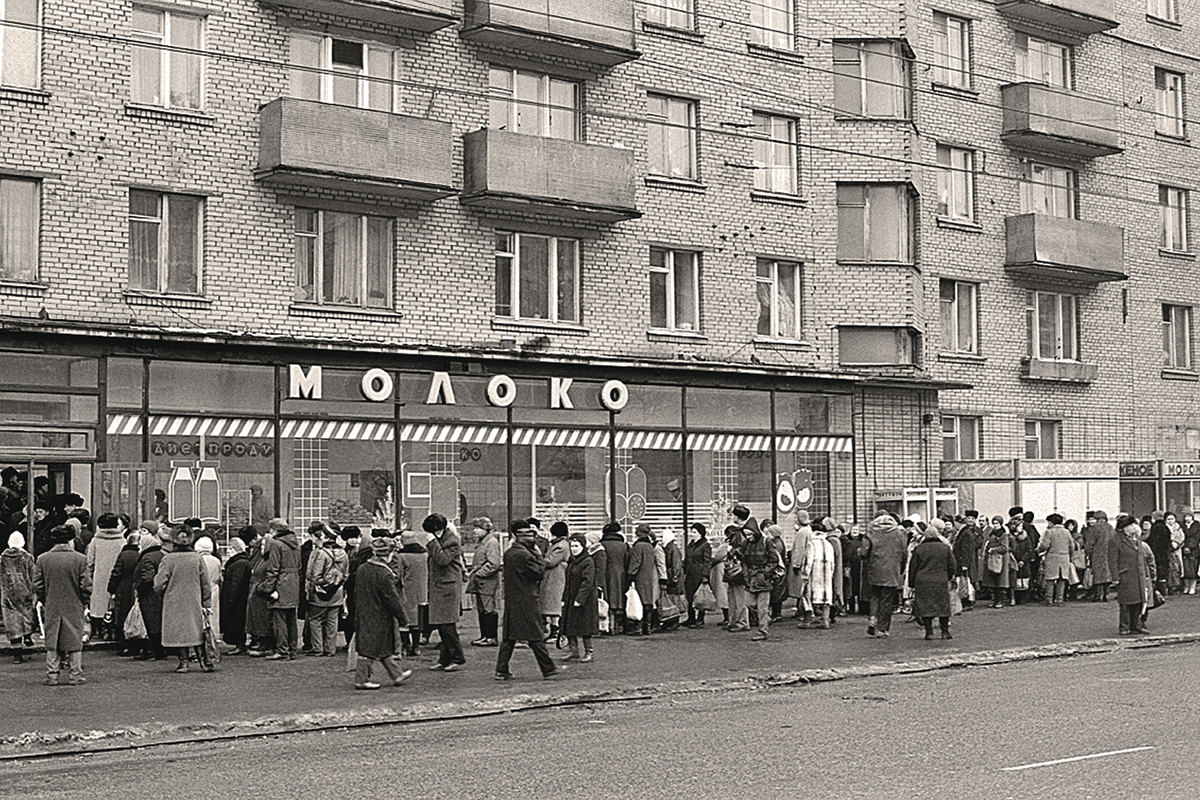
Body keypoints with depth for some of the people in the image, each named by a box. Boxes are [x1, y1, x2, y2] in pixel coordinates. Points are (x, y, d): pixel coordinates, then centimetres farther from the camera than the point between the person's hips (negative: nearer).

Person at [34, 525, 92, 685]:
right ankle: (75, 675, 8)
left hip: (51, 607, 2)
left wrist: (45, 602, 14)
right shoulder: (80, 559, -9)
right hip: (74, 608, -2)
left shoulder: (42, 559, -2)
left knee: (52, 643, 10)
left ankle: (52, 675, 10)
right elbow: (86, 586, -9)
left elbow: (37, 586, 1)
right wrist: (85, 603, 5)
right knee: (75, 642, 7)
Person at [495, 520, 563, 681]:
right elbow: (538, 571, -14)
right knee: (536, 637, -1)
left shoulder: (508, 553, 11)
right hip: (526, 601, -8)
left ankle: (501, 670, 8)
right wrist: (539, 555, -3)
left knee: (509, 637, 10)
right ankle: (548, 669, 6)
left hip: (511, 601, 8)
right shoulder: (524, 554, -17)